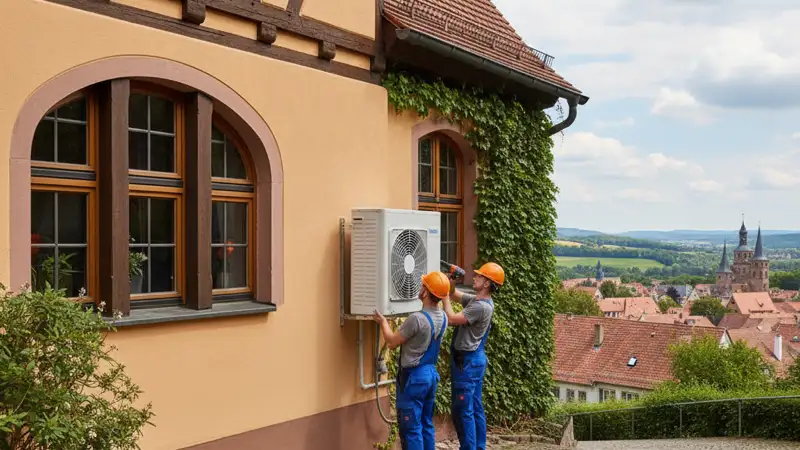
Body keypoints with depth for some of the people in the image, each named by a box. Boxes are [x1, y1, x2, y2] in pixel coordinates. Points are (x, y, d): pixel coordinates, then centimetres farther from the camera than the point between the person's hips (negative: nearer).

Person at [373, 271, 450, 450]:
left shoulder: (417, 318, -24)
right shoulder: (443, 317, 0)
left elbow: (392, 342, -10)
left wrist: (383, 322, 6)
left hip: (414, 377, -8)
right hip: (431, 373, 8)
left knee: (411, 428, 0)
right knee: (426, 424, 17)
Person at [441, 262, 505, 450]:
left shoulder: (482, 306, -20)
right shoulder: (477, 300, 10)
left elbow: (452, 319, -21)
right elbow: (455, 294, 21)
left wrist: (444, 295, -13)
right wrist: (451, 283, 1)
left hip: (467, 361, -10)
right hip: (474, 359, 10)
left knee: (462, 410, -5)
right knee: (475, 409, 13)